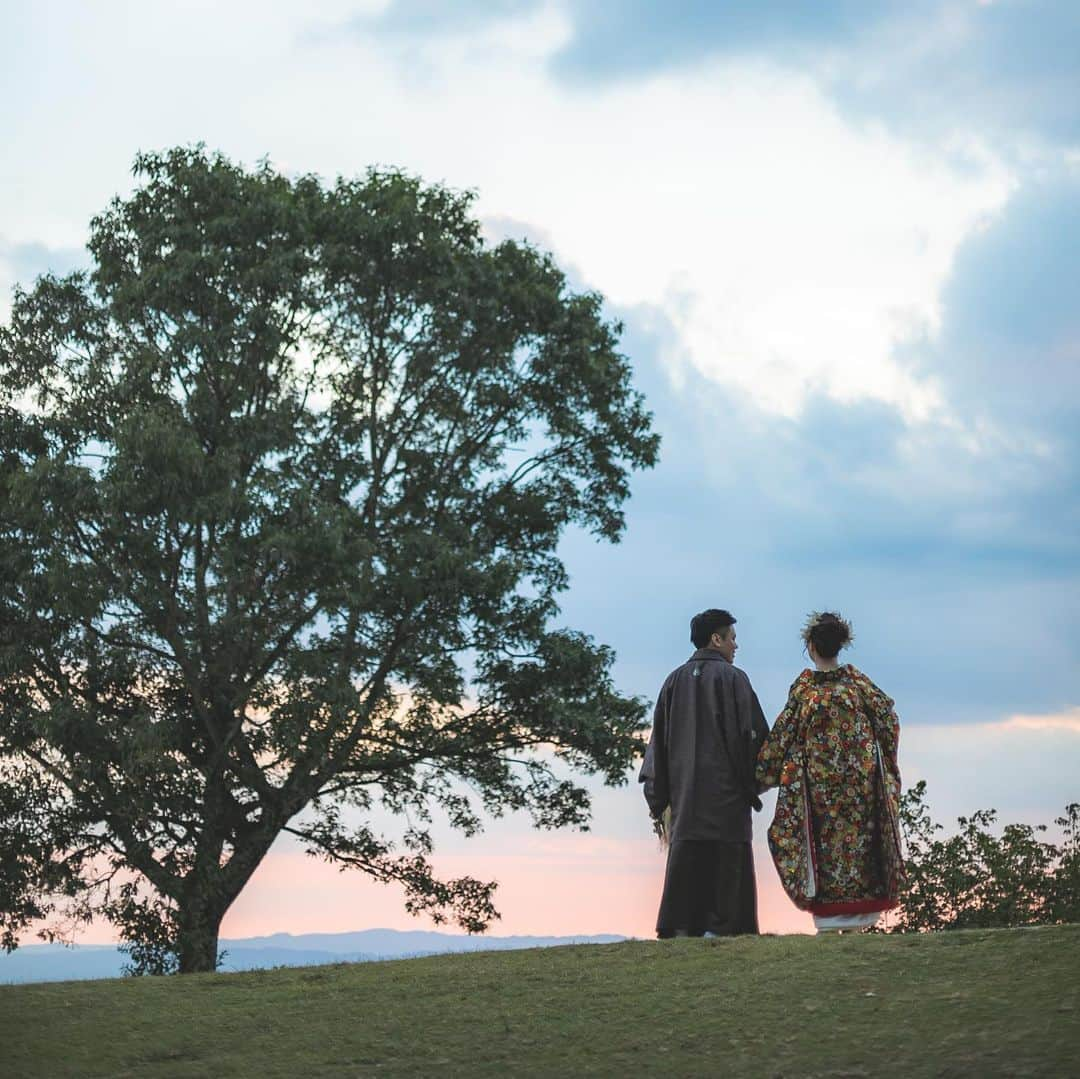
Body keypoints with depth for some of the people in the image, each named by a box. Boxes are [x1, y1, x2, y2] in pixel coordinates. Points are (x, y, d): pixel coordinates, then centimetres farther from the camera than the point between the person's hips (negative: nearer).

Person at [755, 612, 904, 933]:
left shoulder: (804, 686, -7)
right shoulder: (857, 680, 0)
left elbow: (781, 737, -4)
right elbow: (888, 719, 5)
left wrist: (761, 775, 5)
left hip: (818, 781, -2)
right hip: (862, 777, 2)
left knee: (826, 843, 2)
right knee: (859, 836, 8)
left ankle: (830, 917, -1)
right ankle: (861, 913, 8)